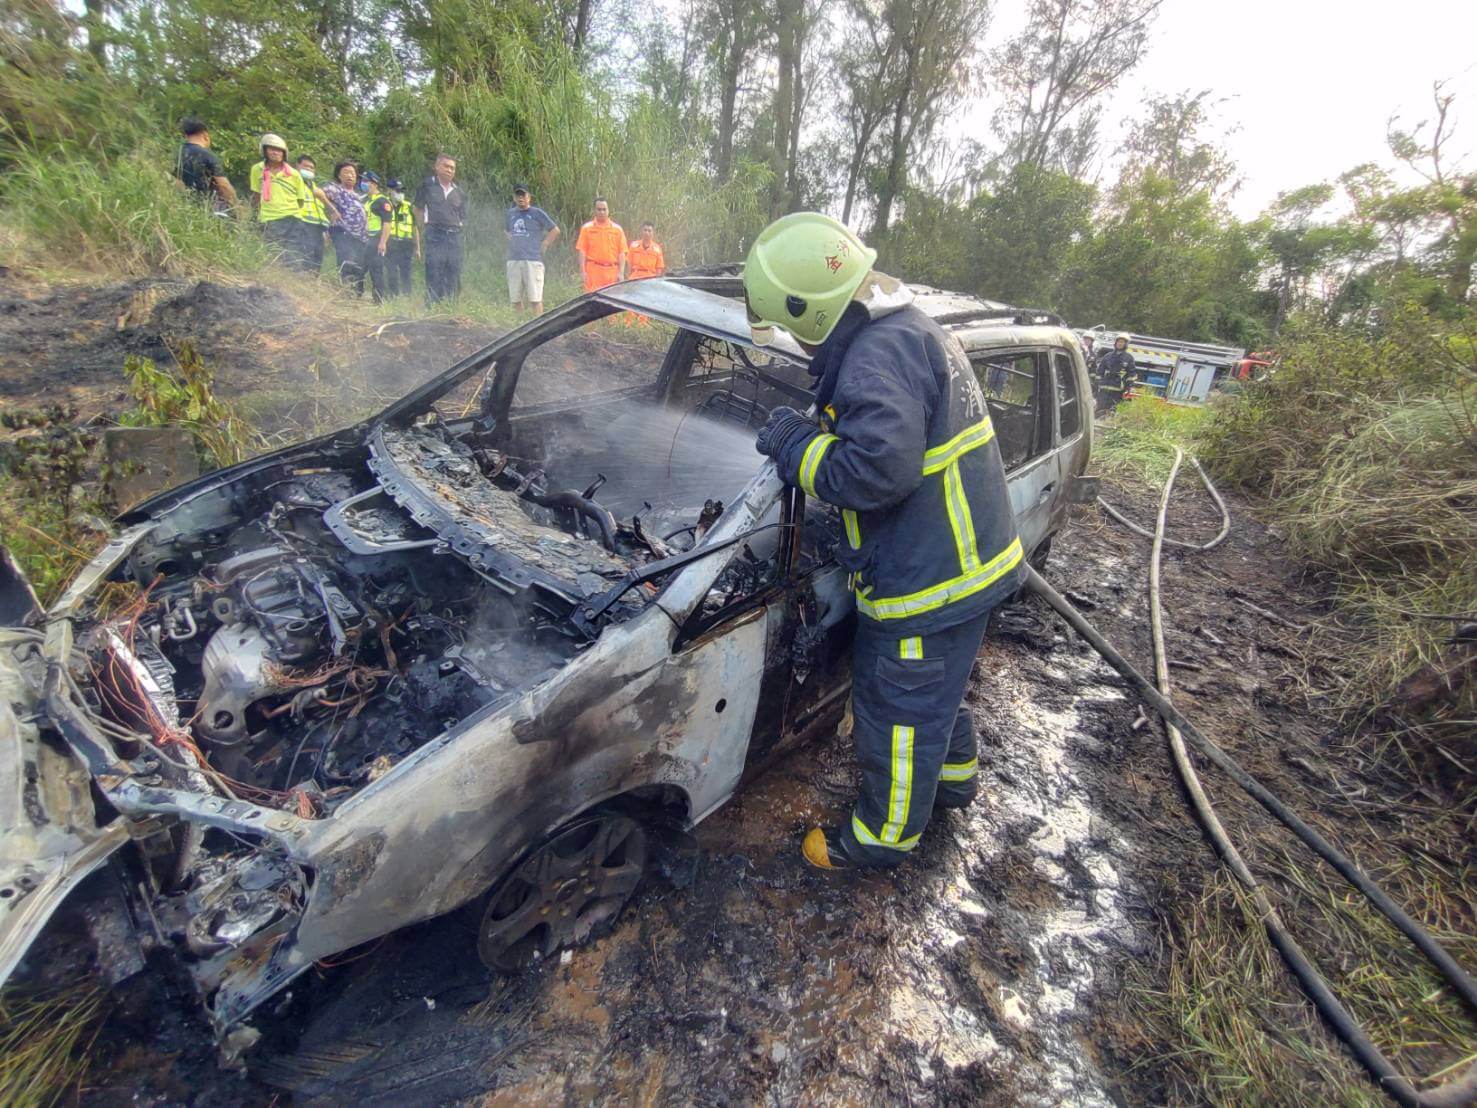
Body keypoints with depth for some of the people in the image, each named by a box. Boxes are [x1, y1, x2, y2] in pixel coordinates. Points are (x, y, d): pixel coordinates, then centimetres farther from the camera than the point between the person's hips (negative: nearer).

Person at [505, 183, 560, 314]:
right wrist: (510, 240, 18)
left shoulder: (537, 213, 2)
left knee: (535, 299, -10)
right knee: (515, 299, 5)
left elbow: (555, 230, 3)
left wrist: (543, 245, -1)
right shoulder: (510, 213, 16)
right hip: (513, 260, 5)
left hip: (533, 260, -5)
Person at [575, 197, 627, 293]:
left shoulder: (617, 229, 9)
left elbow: (621, 253, 6)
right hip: (593, 271, -2)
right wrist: (582, 271, -6)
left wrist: (621, 273, -3)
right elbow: (582, 251, 3)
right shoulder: (587, 228, 6)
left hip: (612, 272, 2)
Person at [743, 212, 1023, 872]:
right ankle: (955, 777, 53)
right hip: (964, 557, 10)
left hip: (929, 580, -10)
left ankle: (882, 838, 30)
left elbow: (878, 470, -34)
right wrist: (808, 438, 9)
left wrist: (798, 445, -19)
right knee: (935, 689, 30)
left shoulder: (878, 357, -26)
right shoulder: (910, 330, 9)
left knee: (898, 712, 9)